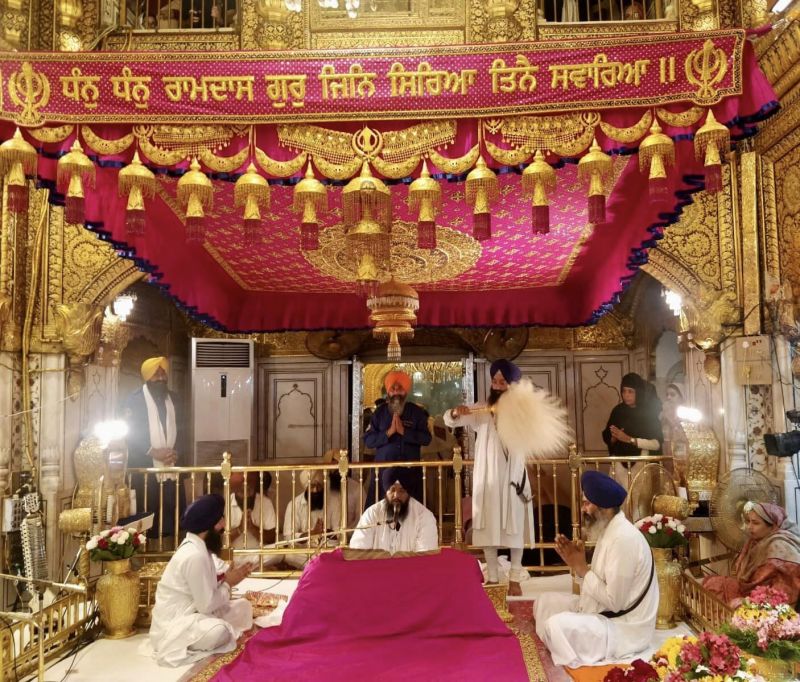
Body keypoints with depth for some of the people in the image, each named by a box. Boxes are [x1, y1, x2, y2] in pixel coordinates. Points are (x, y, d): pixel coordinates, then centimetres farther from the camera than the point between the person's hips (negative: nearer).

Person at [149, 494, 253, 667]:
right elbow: (206, 605, -23)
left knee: (243, 606, 6)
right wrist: (228, 584, -9)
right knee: (219, 632, -34)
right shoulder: (195, 555, -26)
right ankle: (179, 646, -8)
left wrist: (227, 578, -4)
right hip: (173, 623, -10)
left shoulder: (198, 547, 4)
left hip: (194, 612, 10)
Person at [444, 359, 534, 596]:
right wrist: (455, 412, -28)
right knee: (488, 526, 5)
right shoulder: (481, 409, 1)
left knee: (514, 526, 3)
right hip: (487, 477, 1)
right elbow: (449, 421, -6)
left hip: (513, 475, -1)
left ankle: (515, 578, 12)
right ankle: (492, 577, 16)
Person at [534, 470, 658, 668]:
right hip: (603, 613, 10)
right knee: (545, 603, 10)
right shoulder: (608, 530, 6)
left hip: (624, 628, -10)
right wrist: (576, 564, -6)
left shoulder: (624, 538, -25)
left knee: (557, 625, -26)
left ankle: (578, 665, 1)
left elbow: (614, 601, -25)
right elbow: (599, 585, 9)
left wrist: (582, 569, -16)